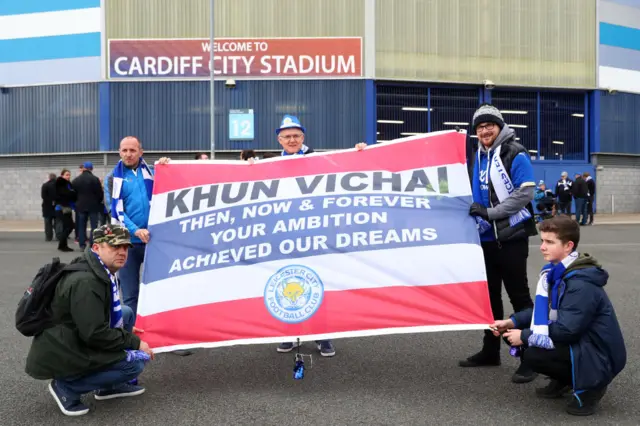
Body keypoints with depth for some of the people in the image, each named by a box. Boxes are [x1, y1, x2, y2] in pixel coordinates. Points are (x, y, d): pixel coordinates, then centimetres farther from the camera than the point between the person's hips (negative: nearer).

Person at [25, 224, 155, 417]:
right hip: (58, 357, -10)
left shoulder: (100, 272, 7)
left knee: (126, 313, 11)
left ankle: (109, 385, 14)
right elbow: (95, 334, -26)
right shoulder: (85, 282, -25)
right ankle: (67, 387, -2)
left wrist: (127, 335, 15)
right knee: (135, 362, -14)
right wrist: (135, 342, -15)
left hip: (70, 341, 10)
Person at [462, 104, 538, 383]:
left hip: (511, 236, -7)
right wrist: (476, 215, 7)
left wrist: (489, 212, -20)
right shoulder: (479, 157, 11)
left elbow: (525, 193, -18)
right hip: (487, 237, 7)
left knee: (518, 295, -3)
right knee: (490, 294, 14)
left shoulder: (515, 154, -10)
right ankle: (491, 350, 26)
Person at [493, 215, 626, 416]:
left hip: (597, 356, -9)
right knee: (520, 337, -1)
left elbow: (567, 330, -29)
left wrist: (524, 336, -21)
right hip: (576, 342, 9)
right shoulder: (558, 271, 2)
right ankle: (563, 380, 15)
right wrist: (511, 322, -4)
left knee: (532, 353, -26)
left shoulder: (582, 284, -26)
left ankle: (590, 386, -4)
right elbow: (543, 309, 9)